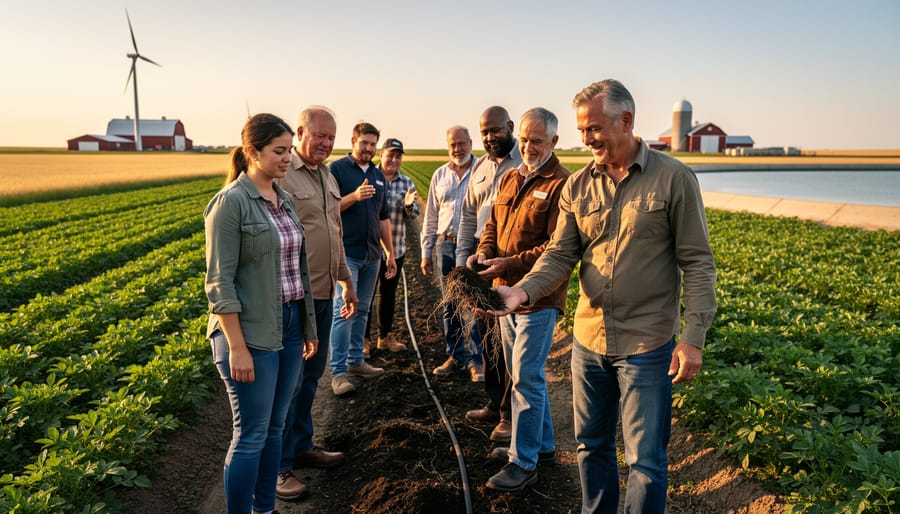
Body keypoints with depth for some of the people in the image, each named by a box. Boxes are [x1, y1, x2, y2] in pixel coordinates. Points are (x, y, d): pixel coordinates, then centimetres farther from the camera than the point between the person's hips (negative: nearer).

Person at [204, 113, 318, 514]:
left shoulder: (285, 200, 10)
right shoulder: (230, 202, -12)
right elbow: (219, 282, -16)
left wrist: (308, 327, 15)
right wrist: (237, 348, -19)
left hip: (289, 326, 7)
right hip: (251, 332, -7)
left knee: (275, 426, 16)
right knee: (252, 434, 1)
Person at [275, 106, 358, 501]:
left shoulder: (328, 177, 14)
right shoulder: (279, 176, -14)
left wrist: (346, 281, 23)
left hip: (324, 294, 8)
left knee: (310, 376, 19)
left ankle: (301, 446, 35)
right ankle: (278, 466, 15)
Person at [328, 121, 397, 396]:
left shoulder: (378, 175, 16)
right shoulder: (337, 169, -3)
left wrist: (390, 253, 17)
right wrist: (355, 196, -23)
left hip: (372, 254, 6)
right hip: (346, 253, -6)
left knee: (362, 310, 12)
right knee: (344, 310, -9)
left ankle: (356, 361, 22)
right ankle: (339, 373, -6)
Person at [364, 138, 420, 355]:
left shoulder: (406, 183, 6)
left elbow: (414, 214, 0)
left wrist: (409, 205, -21)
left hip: (396, 248, 4)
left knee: (389, 293, 15)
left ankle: (385, 336, 27)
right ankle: (363, 338, 12)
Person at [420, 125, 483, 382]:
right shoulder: (440, 175, 13)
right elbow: (431, 217, 15)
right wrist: (426, 252, 12)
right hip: (446, 245, 5)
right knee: (449, 305, 11)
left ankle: (476, 360, 8)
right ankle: (455, 356, 24)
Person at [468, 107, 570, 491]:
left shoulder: (561, 185, -14)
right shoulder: (509, 179, 13)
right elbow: (493, 224, 16)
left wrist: (509, 264, -23)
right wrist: (483, 253, -4)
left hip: (538, 298, -8)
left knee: (526, 378, -3)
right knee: (523, 375, 18)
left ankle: (524, 463, 9)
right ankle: (543, 443, 34)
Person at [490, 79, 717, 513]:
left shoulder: (674, 178, -8)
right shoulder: (577, 187, 3)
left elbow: (697, 263, -8)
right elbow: (560, 256, 1)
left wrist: (693, 338, -14)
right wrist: (522, 291, -18)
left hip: (646, 344, -4)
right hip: (588, 340, 4)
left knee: (645, 459, 7)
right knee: (591, 445, 19)